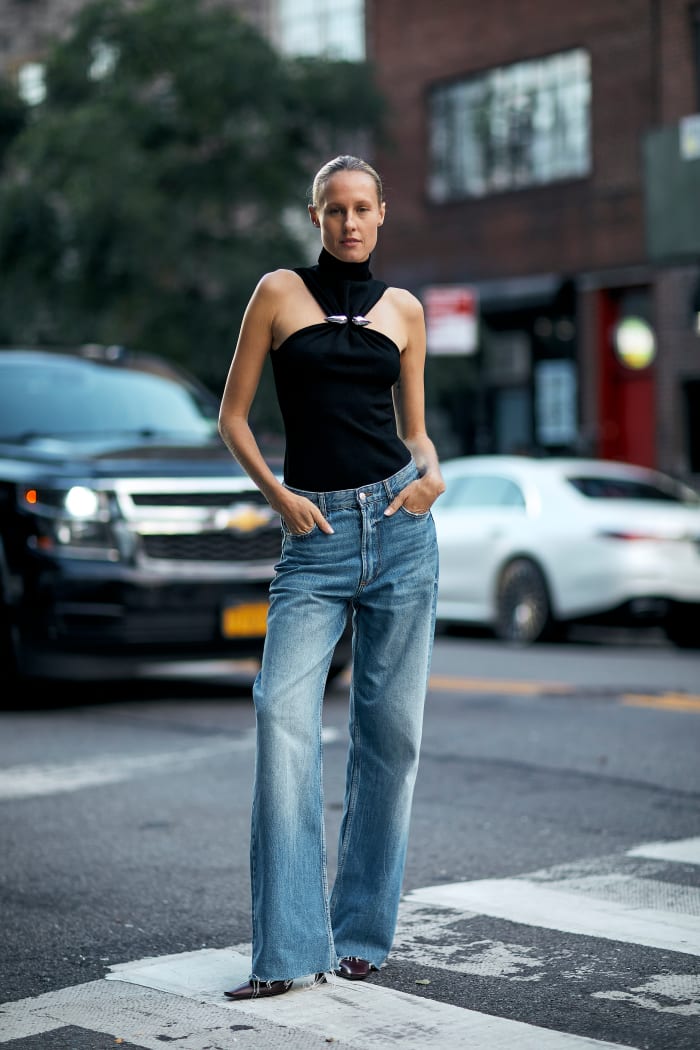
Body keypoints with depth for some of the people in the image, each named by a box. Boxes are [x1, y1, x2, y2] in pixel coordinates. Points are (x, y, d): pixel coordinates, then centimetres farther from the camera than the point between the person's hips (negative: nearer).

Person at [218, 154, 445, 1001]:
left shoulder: (402, 308, 12)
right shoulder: (279, 293, 6)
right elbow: (232, 416, 6)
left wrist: (433, 475, -3)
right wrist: (278, 496, -7)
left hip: (399, 526, 2)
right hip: (316, 536, -2)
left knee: (390, 728, 2)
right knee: (284, 714, -16)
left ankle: (361, 931, 14)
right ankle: (288, 948, -12)